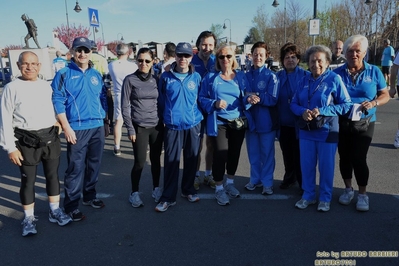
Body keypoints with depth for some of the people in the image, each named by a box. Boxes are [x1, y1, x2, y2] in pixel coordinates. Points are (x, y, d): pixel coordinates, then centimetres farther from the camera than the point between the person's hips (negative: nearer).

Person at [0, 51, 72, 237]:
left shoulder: (46, 86, 6)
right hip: (27, 141, -4)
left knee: (52, 175, 14)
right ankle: (29, 218, 22)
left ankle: (55, 211, 30)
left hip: (50, 137, 4)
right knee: (28, 180, 6)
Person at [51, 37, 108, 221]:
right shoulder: (64, 74, -4)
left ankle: (90, 196, 31)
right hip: (77, 129, -5)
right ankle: (71, 205, 10)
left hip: (98, 128, 5)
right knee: (76, 168, -2)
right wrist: (66, 127, -14)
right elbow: (57, 101, -8)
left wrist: (106, 121, 12)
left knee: (94, 165, 14)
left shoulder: (96, 75, 12)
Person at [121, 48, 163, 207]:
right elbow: (125, 106, -5)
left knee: (156, 159, 10)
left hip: (157, 126, 3)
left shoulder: (156, 79, 6)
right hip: (139, 127, -3)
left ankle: (156, 189, 27)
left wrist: (164, 121, 5)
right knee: (140, 162, 0)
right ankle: (134, 193, 18)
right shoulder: (130, 80, -4)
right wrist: (130, 128, -9)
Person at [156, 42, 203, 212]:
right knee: (171, 161, 1)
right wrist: (164, 118, 8)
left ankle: (188, 190, 30)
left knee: (191, 159, 12)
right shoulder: (166, 77, -2)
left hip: (193, 125, 2)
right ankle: (168, 197, 11)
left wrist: (198, 116, 9)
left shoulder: (196, 77, 2)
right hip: (172, 126, -2)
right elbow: (160, 100, 6)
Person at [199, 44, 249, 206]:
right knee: (220, 154, -9)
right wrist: (214, 104, -19)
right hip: (218, 122, -3)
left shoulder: (241, 77, 7)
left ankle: (230, 183, 33)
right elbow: (202, 99, -2)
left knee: (234, 153, 12)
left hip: (238, 121, 3)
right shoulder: (210, 77, 1)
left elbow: (245, 98, 4)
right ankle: (219, 189, 10)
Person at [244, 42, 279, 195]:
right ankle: (255, 179, 29)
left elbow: (273, 99, -11)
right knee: (253, 153, 13)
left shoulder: (271, 76, -4)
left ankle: (267, 183, 17)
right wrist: (248, 99, -19)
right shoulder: (246, 76, 6)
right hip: (250, 120, 3)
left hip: (267, 121, -3)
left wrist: (257, 97, -25)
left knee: (267, 153, 5)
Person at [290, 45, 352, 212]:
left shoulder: (334, 79, -9)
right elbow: (294, 104, 9)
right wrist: (302, 111, -14)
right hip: (306, 130, 4)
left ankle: (325, 198, 25)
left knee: (326, 166, 8)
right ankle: (308, 195, 28)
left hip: (327, 131, -4)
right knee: (306, 165, 11)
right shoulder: (304, 80, 5)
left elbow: (346, 105, -10)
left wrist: (322, 111, -20)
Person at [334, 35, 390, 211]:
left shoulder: (374, 72, -1)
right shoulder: (337, 73, -2)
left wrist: (373, 103, -18)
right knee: (344, 157, 11)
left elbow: (385, 95, 2)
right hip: (341, 123, 2)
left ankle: (362, 194, 15)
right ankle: (348, 189, 31)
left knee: (359, 158, -4)